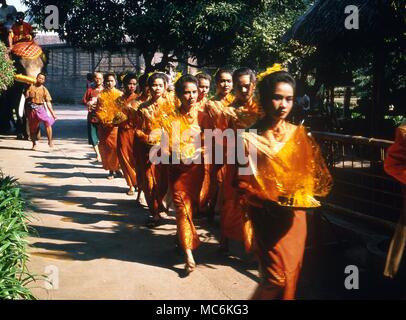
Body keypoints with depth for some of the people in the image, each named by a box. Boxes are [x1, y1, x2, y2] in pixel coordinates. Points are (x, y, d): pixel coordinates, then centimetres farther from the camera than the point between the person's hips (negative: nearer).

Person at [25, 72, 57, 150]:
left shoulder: (44, 90, 7)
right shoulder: (31, 87, 7)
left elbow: (48, 102, 4)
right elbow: (26, 97, 5)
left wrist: (52, 113, -3)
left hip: (40, 108, -1)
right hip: (31, 109, 1)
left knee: (48, 122, -23)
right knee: (32, 128, 7)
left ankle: (50, 141, -18)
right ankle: (34, 144, 24)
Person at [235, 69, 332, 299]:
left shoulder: (299, 134, 3)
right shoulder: (250, 137, -9)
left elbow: (312, 173, 9)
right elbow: (243, 182, -9)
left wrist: (304, 196, -9)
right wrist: (267, 202, -22)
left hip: (295, 215, 4)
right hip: (267, 216, -4)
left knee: (292, 272, 13)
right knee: (278, 277, -7)